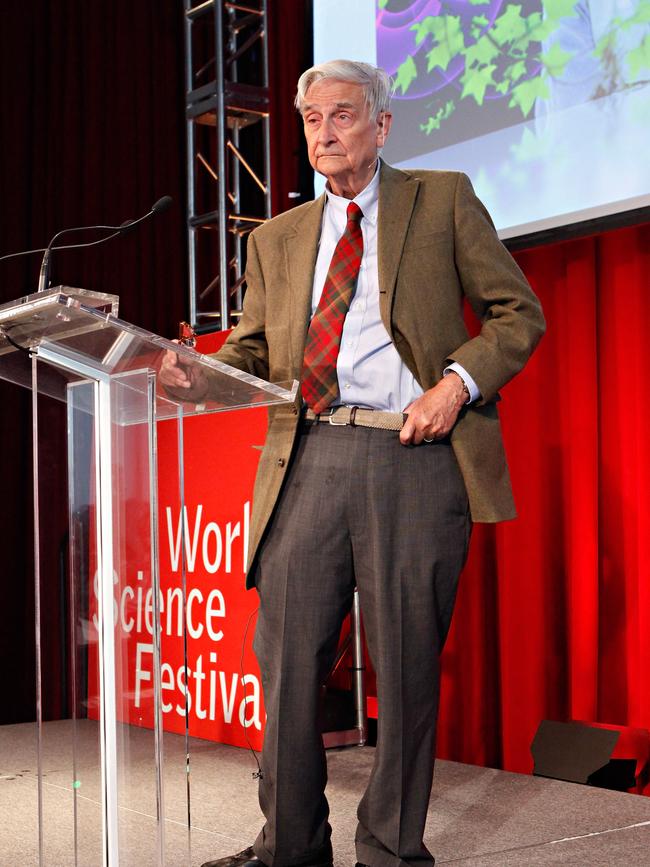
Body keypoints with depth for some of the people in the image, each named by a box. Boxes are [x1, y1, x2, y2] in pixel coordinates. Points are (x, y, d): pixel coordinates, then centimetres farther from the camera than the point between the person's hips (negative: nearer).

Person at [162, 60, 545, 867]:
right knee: (286, 654, 2)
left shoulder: (444, 200, 11)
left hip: (412, 453, -3)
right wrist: (197, 372, -4)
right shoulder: (276, 238, 21)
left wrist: (458, 382, -9)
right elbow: (254, 352, 18)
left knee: (405, 663, 0)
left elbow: (518, 313, 7)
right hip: (309, 459, 3)